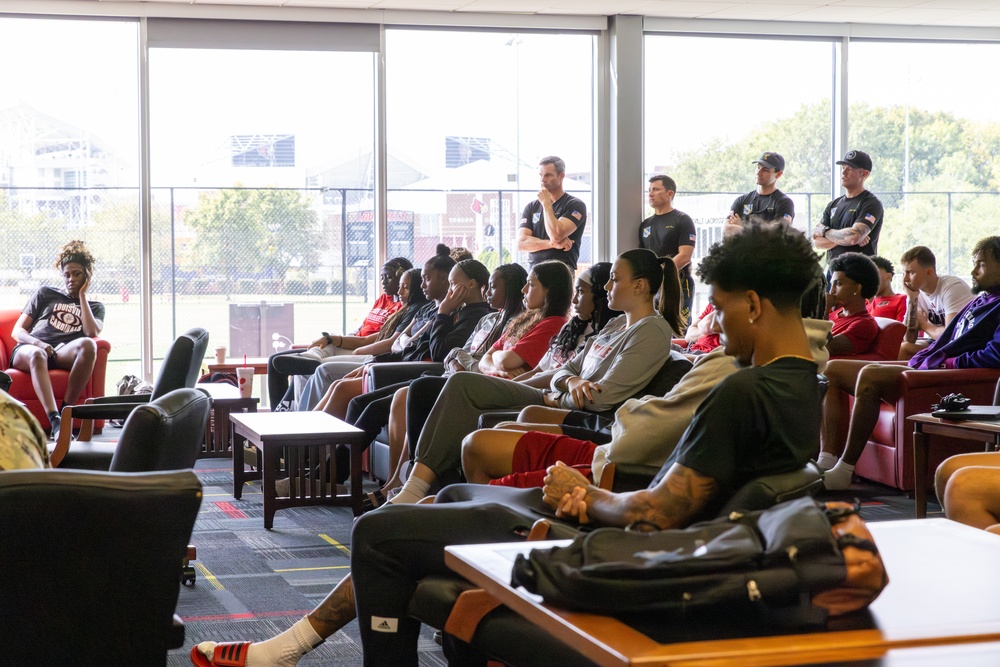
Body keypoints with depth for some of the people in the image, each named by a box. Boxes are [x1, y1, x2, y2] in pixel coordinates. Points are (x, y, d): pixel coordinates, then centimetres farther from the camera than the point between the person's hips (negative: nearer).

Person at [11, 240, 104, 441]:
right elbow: (17, 331, 16)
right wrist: (38, 343, -6)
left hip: (63, 355, 1)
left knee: (87, 345, -37)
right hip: (28, 351, -1)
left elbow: (91, 332, 2)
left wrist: (82, 295, 10)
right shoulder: (45, 294, 24)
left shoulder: (95, 307, 26)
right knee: (37, 355, -42)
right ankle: (55, 421, -57)